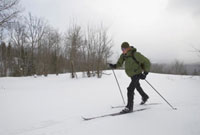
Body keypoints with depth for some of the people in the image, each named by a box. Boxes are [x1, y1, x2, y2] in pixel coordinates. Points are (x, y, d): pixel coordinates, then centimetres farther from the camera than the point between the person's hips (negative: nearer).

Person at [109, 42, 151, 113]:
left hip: (137, 74, -9)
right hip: (131, 75, 9)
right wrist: (114, 66, -20)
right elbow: (119, 63, 1)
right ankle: (145, 97, 54)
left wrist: (145, 72, -25)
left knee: (130, 89, -18)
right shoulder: (124, 55, -6)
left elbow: (147, 62, -21)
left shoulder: (135, 54, -27)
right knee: (137, 86, 28)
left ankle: (129, 107, -7)